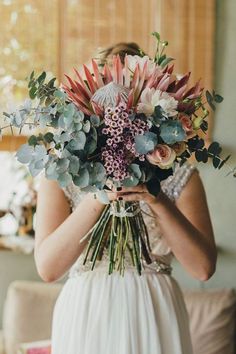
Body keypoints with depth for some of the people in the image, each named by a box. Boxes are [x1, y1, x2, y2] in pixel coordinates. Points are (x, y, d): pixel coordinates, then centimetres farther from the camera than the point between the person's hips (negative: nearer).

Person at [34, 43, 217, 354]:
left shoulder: (179, 174, -2)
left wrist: (159, 202, -22)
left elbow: (203, 267, -9)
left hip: (154, 318, 1)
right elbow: (47, 267, -13)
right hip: (86, 316, 0)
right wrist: (97, 198, -24)